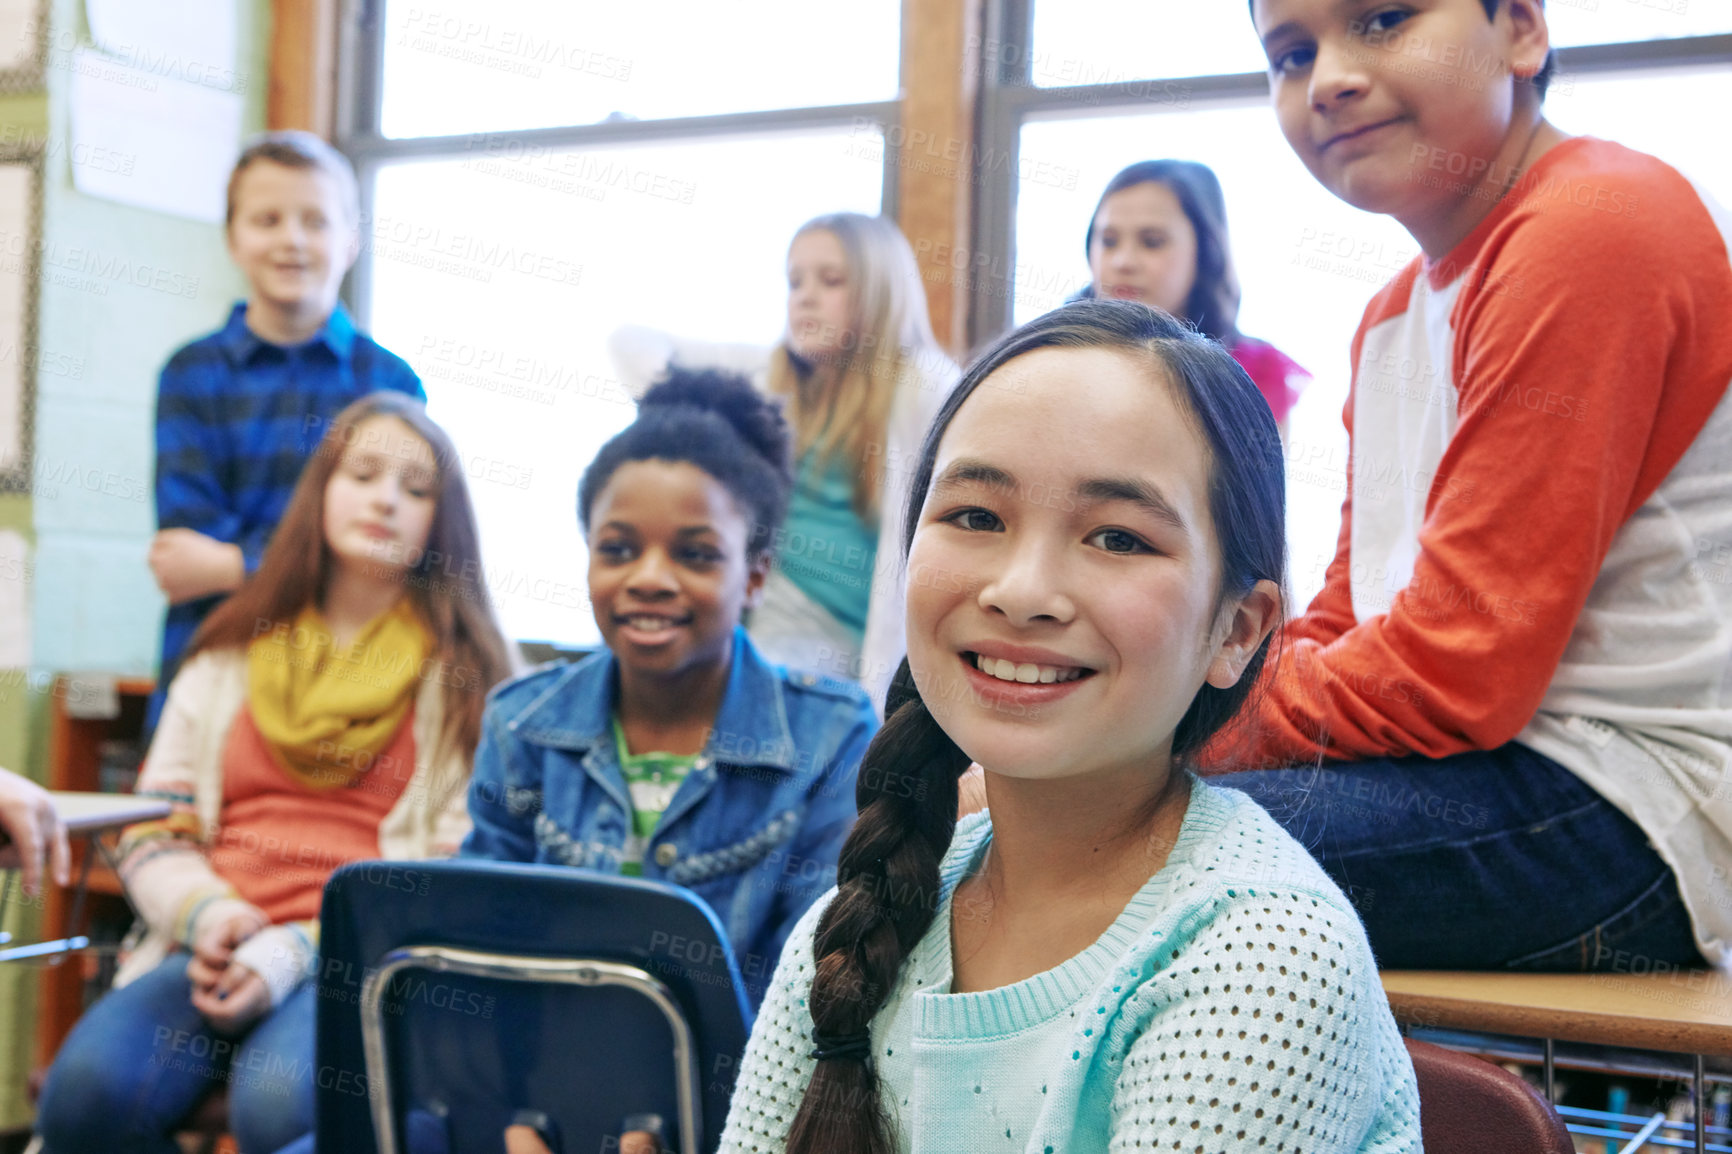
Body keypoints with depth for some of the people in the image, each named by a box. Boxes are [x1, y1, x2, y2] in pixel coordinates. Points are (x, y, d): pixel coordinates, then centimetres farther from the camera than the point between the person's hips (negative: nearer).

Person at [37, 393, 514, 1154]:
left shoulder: (466, 667, 8)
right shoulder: (231, 653, 20)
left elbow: (457, 868, -2)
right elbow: (153, 826, 16)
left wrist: (297, 949, -14)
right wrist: (204, 911, -7)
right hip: (215, 950, 4)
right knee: (86, 1090, -27)